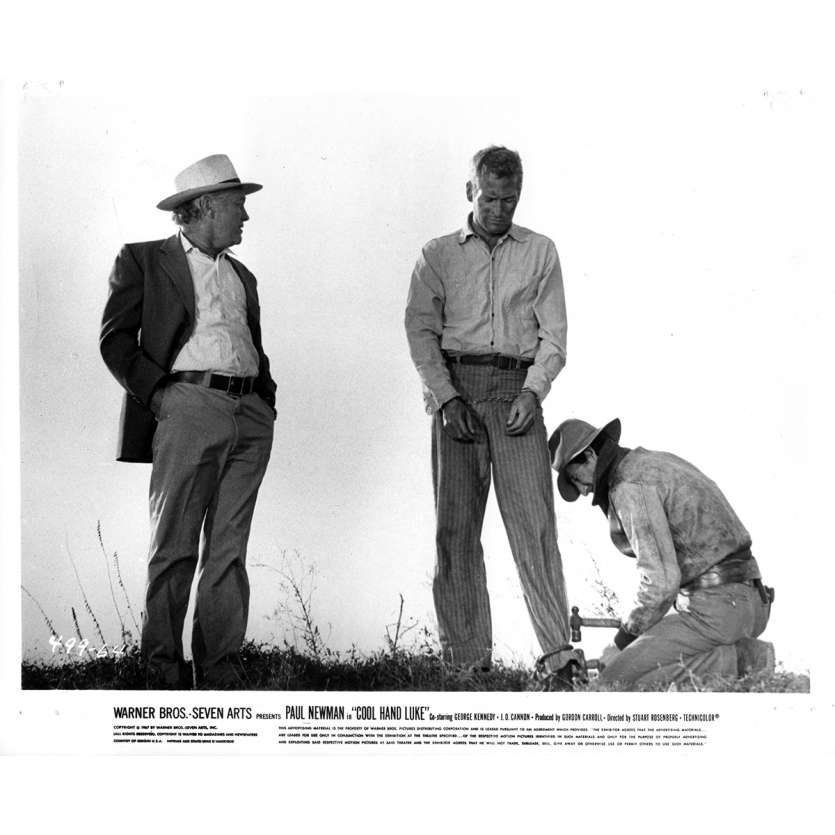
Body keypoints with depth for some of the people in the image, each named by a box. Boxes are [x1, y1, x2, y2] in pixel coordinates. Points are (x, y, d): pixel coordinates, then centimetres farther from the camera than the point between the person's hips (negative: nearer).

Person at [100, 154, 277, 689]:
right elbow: (115, 340, 1)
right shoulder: (143, 260, 8)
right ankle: (164, 671, 1)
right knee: (175, 548, -5)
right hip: (188, 407, -5)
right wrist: (157, 392, -10)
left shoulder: (242, 276, 26)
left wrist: (267, 398, 11)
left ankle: (220, 673, 5)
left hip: (250, 417, 5)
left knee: (229, 552, 3)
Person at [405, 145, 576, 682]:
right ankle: (466, 654, 2)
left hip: (517, 389, 0)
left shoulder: (540, 252, 13)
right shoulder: (439, 255, 12)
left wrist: (533, 392, -8)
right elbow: (420, 329, 4)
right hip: (455, 387, 1)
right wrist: (446, 397, -9)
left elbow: (554, 333, 8)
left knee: (533, 518, -10)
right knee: (455, 524, -2)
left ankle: (557, 649, -13)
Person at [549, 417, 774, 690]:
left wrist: (622, 641, -8)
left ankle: (737, 661, -10)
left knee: (613, 683, -7)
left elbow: (660, 581, -19)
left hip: (715, 609, -10)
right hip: (747, 604, 10)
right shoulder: (664, 463, 19)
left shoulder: (630, 486, -13)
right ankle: (743, 653, 6)